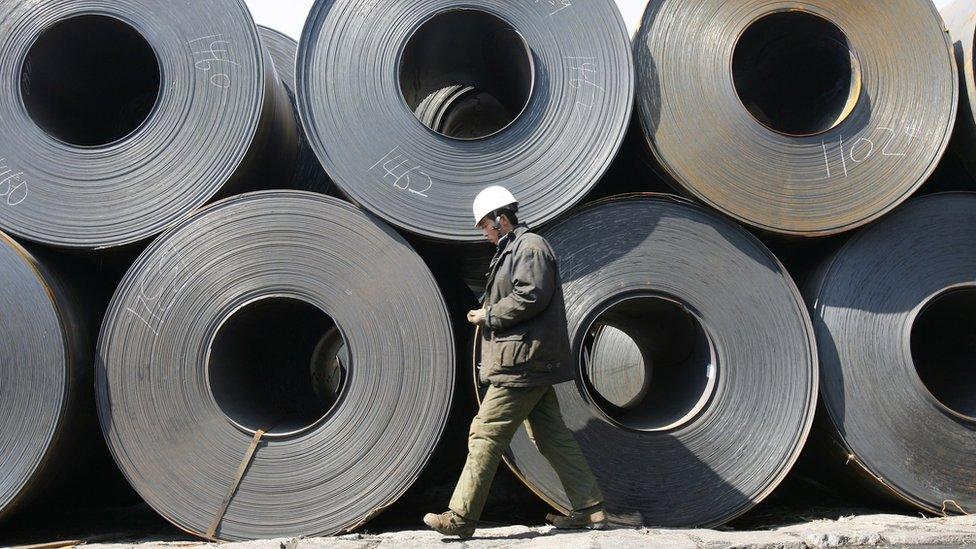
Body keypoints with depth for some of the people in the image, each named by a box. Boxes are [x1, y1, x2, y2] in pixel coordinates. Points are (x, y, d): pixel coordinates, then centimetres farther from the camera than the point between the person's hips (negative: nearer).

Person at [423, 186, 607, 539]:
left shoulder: (530, 246, -9)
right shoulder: (512, 249, 23)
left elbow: (530, 297, -20)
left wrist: (488, 315, -12)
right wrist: (490, 315, 11)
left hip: (522, 361, -11)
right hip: (531, 362, 11)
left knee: (486, 434, -9)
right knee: (552, 436, 11)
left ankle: (460, 518, -6)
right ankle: (590, 510, 14)